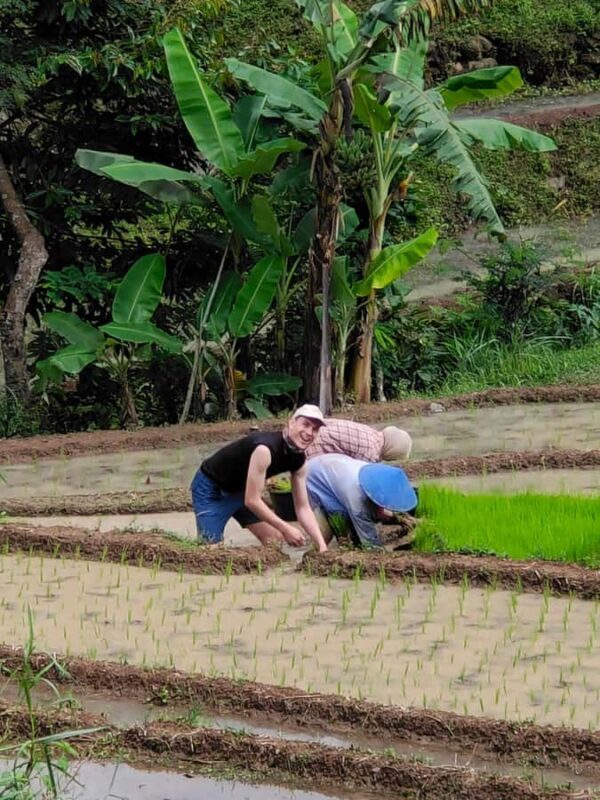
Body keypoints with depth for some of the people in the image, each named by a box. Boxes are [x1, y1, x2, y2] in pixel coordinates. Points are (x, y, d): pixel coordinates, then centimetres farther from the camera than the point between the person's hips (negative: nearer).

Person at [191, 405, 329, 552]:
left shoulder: (298, 459, -10)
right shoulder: (265, 449, -36)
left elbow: (303, 508, -5)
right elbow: (252, 501, -34)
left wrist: (321, 545, -17)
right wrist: (285, 528, -31)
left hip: (240, 490, 8)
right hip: (210, 488, -8)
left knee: (276, 541, 1)